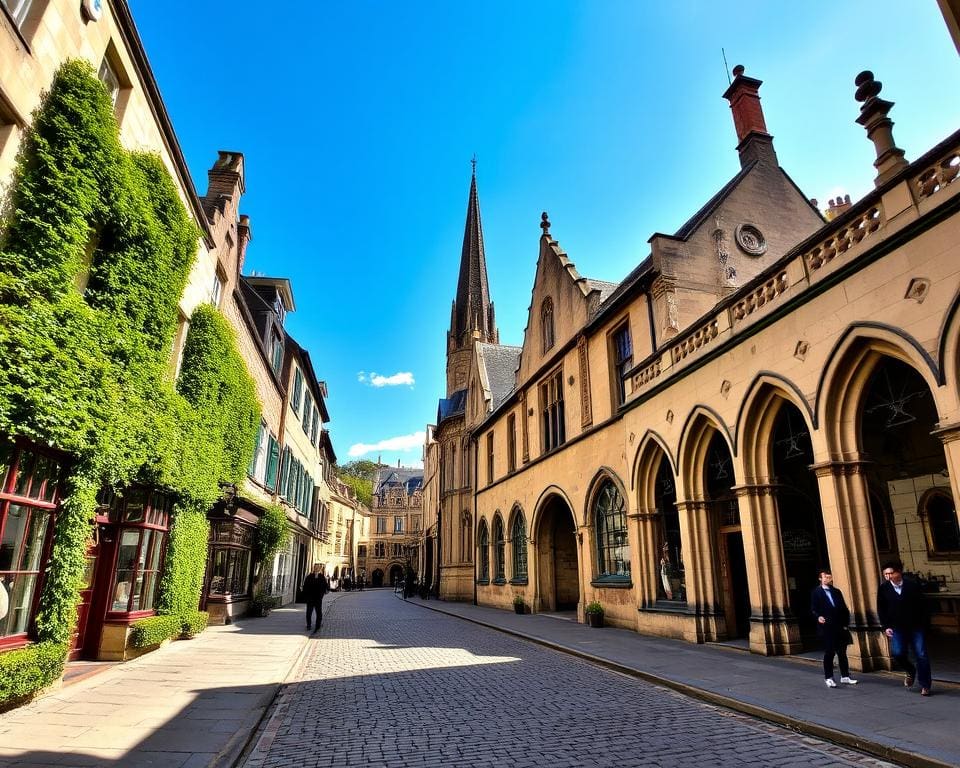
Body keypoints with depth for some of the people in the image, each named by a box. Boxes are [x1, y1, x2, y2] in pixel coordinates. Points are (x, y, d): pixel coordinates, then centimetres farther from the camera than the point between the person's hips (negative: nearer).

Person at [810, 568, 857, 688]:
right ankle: (829, 678, 7)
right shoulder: (816, 592, 0)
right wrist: (818, 617, -25)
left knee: (842, 653, 10)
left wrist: (845, 624, 4)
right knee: (829, 653, -1)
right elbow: (813, 609, -5)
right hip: (826, 627, -4)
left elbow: (844, 609, 14)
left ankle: (845, 677, 20)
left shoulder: (837, 592, 14)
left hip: (840, 627, 5)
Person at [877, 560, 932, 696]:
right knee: (897, 653, -14)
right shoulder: (883, 589, -3)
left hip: (916, 626, 0)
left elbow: (922, 606, 0)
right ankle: (910, 671, 17)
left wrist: (924, 624, -5)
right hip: (897, 628, 1)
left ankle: (925, 685, 16)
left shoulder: (913, 586, -5)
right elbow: (881, 610, 4)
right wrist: (886, 627, -3)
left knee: (921, 655, 0)